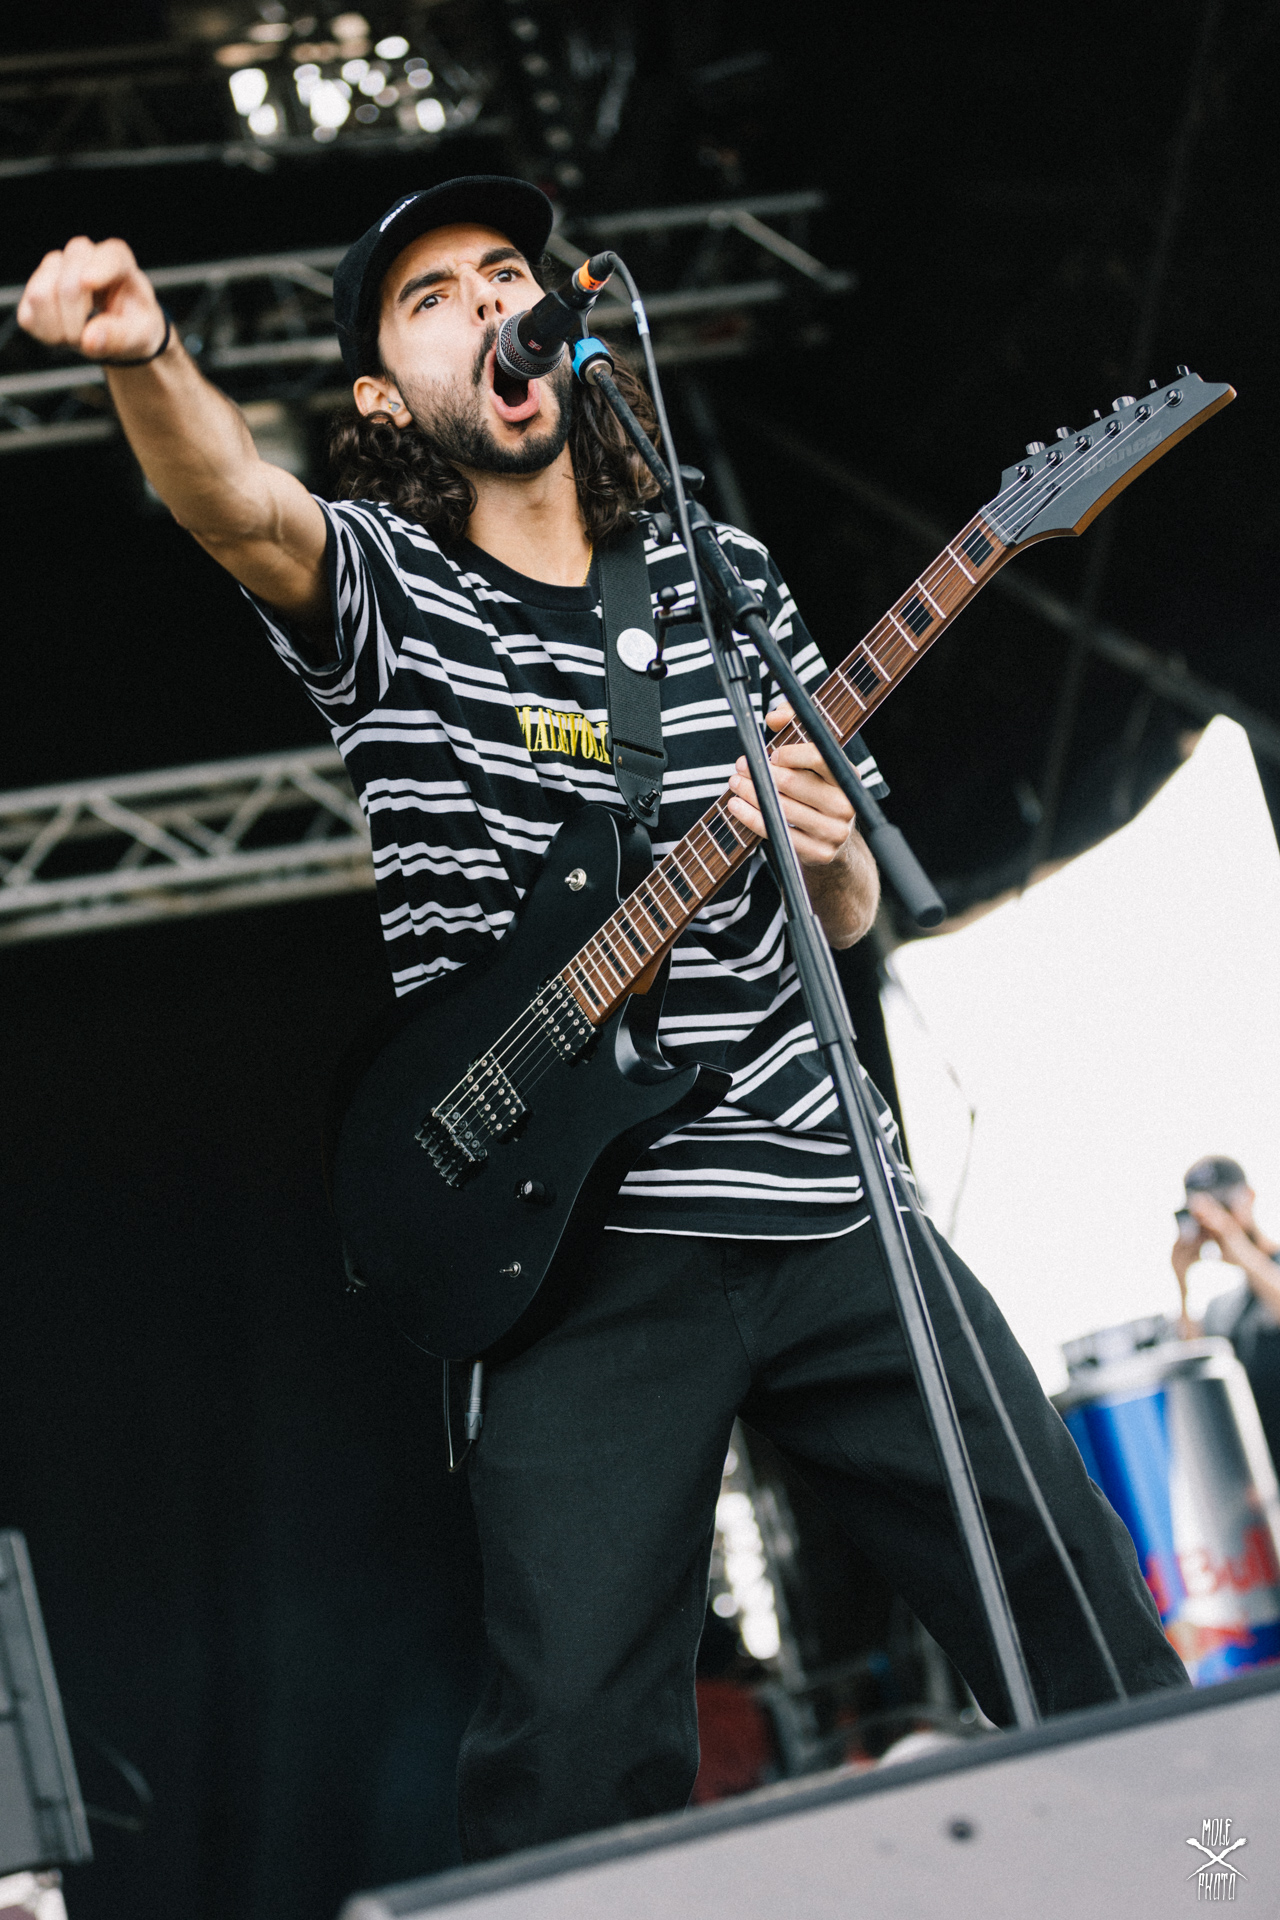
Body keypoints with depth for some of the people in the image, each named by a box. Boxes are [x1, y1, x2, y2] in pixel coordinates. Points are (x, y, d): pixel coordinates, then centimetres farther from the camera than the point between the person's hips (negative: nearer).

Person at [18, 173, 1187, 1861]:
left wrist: (831, 853, -5)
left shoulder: (728, 582, 16)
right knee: (582, 1741, -11)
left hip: (823, 1199, 4)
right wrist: (143, 359, -43)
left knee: (1089, 1629, 4)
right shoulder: (382, 583, 4)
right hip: (589, 1248, -4)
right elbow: (240, 509, -21)